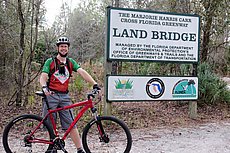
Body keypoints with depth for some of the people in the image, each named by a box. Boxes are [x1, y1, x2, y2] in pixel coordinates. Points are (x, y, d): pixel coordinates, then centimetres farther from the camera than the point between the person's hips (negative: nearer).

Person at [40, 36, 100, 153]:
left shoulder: (71, 62, 11)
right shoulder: (50, 62, 3)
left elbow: (82, 72, -3)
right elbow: (43, 77, -7)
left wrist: (94, 84, -17)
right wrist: (44, 87, -30)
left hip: (64, 96, 2)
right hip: (51, 95, -2)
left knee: (71, 124, -2)